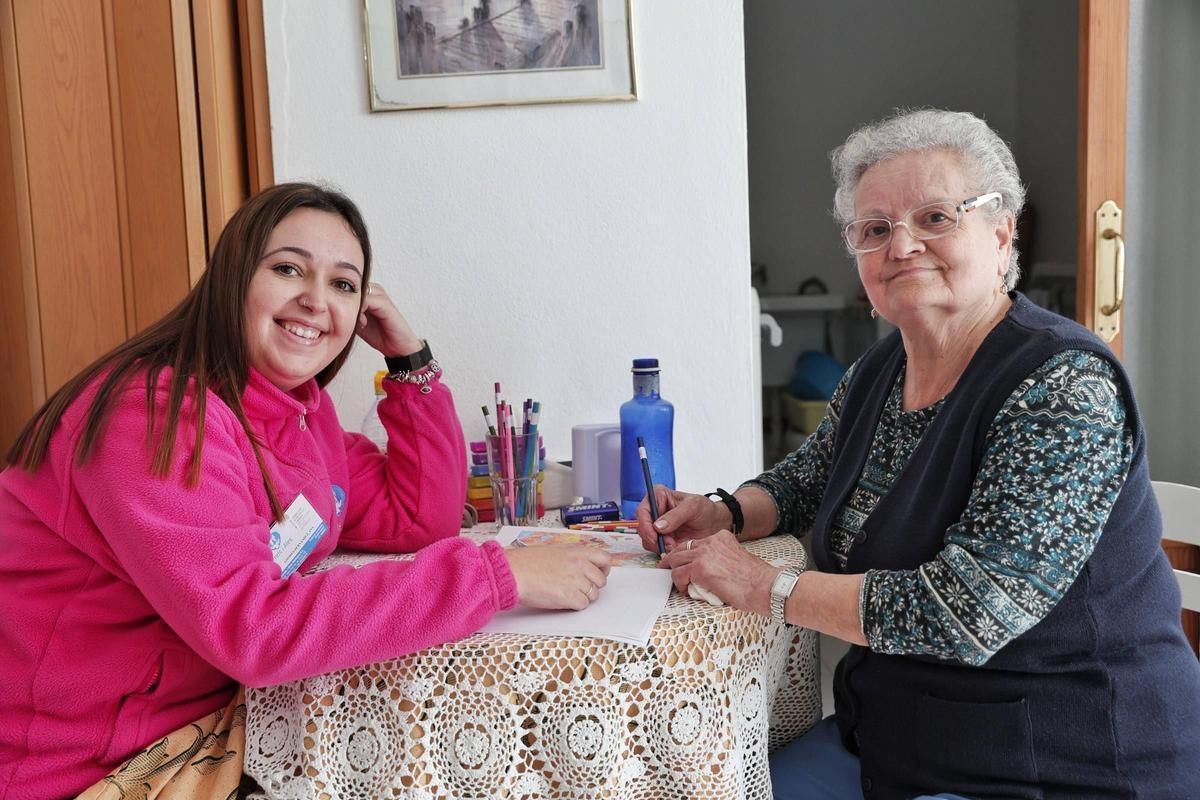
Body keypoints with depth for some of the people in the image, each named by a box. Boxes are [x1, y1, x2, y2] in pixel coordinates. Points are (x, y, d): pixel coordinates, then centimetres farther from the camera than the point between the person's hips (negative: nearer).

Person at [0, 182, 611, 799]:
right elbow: (251, 627, -33)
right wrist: (499, 574, -32)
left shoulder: (299, 407, 2)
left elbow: (420, 519, 5)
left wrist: (410, 359, -4)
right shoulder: (159, 413, -23)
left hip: (206, 724, 7)